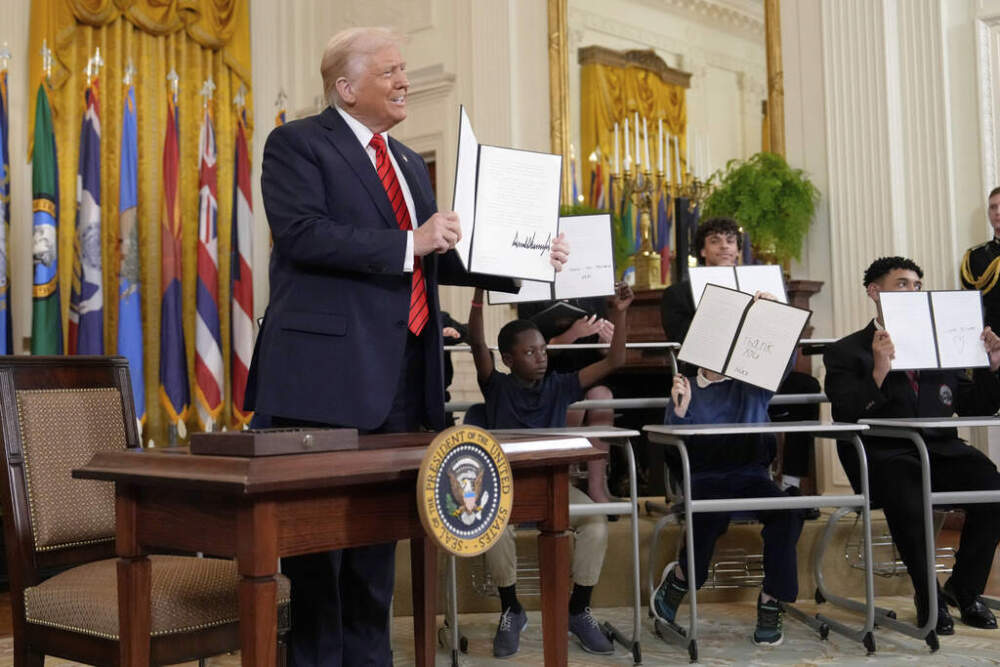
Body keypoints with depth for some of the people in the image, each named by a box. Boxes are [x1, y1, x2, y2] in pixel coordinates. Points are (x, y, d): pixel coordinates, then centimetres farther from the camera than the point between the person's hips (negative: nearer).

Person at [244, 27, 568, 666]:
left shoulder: (409, 163, 20)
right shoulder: (297, 144, -3)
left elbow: (435, 257, 22)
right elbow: (302, 233, -18)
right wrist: (409, 244, -21)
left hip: (402, 373, 7)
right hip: (330, 368, -7)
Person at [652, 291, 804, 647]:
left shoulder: (753, 386, 14)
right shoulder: (685, 389, 10)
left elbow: (785, 358, -1)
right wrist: (680, 411, -15)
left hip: (751, 473, 2)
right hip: (704, 476, -2)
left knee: (787, 514, -31)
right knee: (711, 518, -37)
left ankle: (772, 600, -14)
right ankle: (681, 577, -5)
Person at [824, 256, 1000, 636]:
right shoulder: (846, 352, 8)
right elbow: (846, 416, -8)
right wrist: (879, 374, -22)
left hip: (941, 448, 4)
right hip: (885, 454, -4)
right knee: (907, 501, -35)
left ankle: (964, 591, 1)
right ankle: (928, 597, -7)